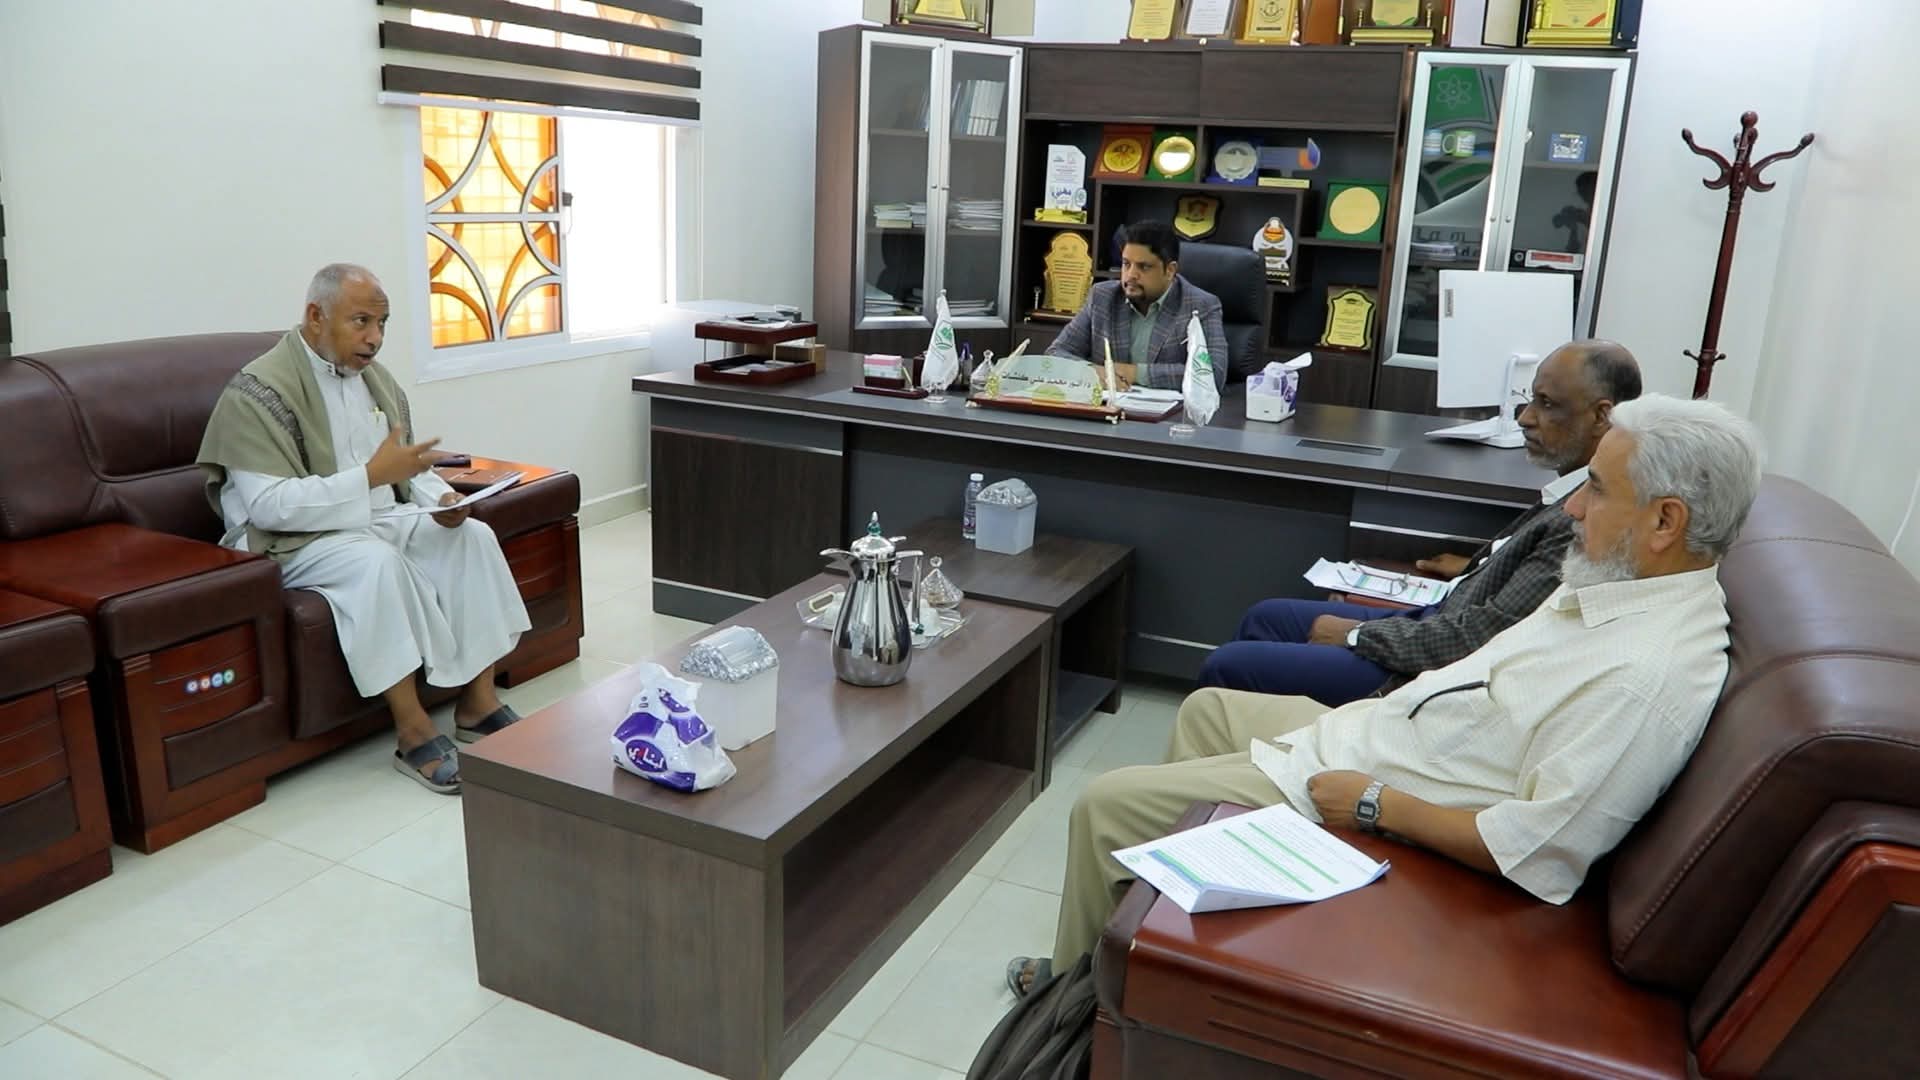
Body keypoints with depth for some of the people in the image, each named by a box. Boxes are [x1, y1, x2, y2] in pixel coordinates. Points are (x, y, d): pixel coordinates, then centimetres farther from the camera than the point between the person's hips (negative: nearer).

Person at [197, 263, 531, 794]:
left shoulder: (373, 376, 9)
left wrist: (441, 499, -8)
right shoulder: (259, 390, -15)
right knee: (375, 560, -36)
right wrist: (371, 474, -28)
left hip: (380, 521, 7)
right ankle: (414, 732, -27)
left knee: (473, 537, -16)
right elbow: (268, 506, -23)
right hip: (292, 540, -7)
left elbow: (407, 468, 15)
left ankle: (478, 702, -11)